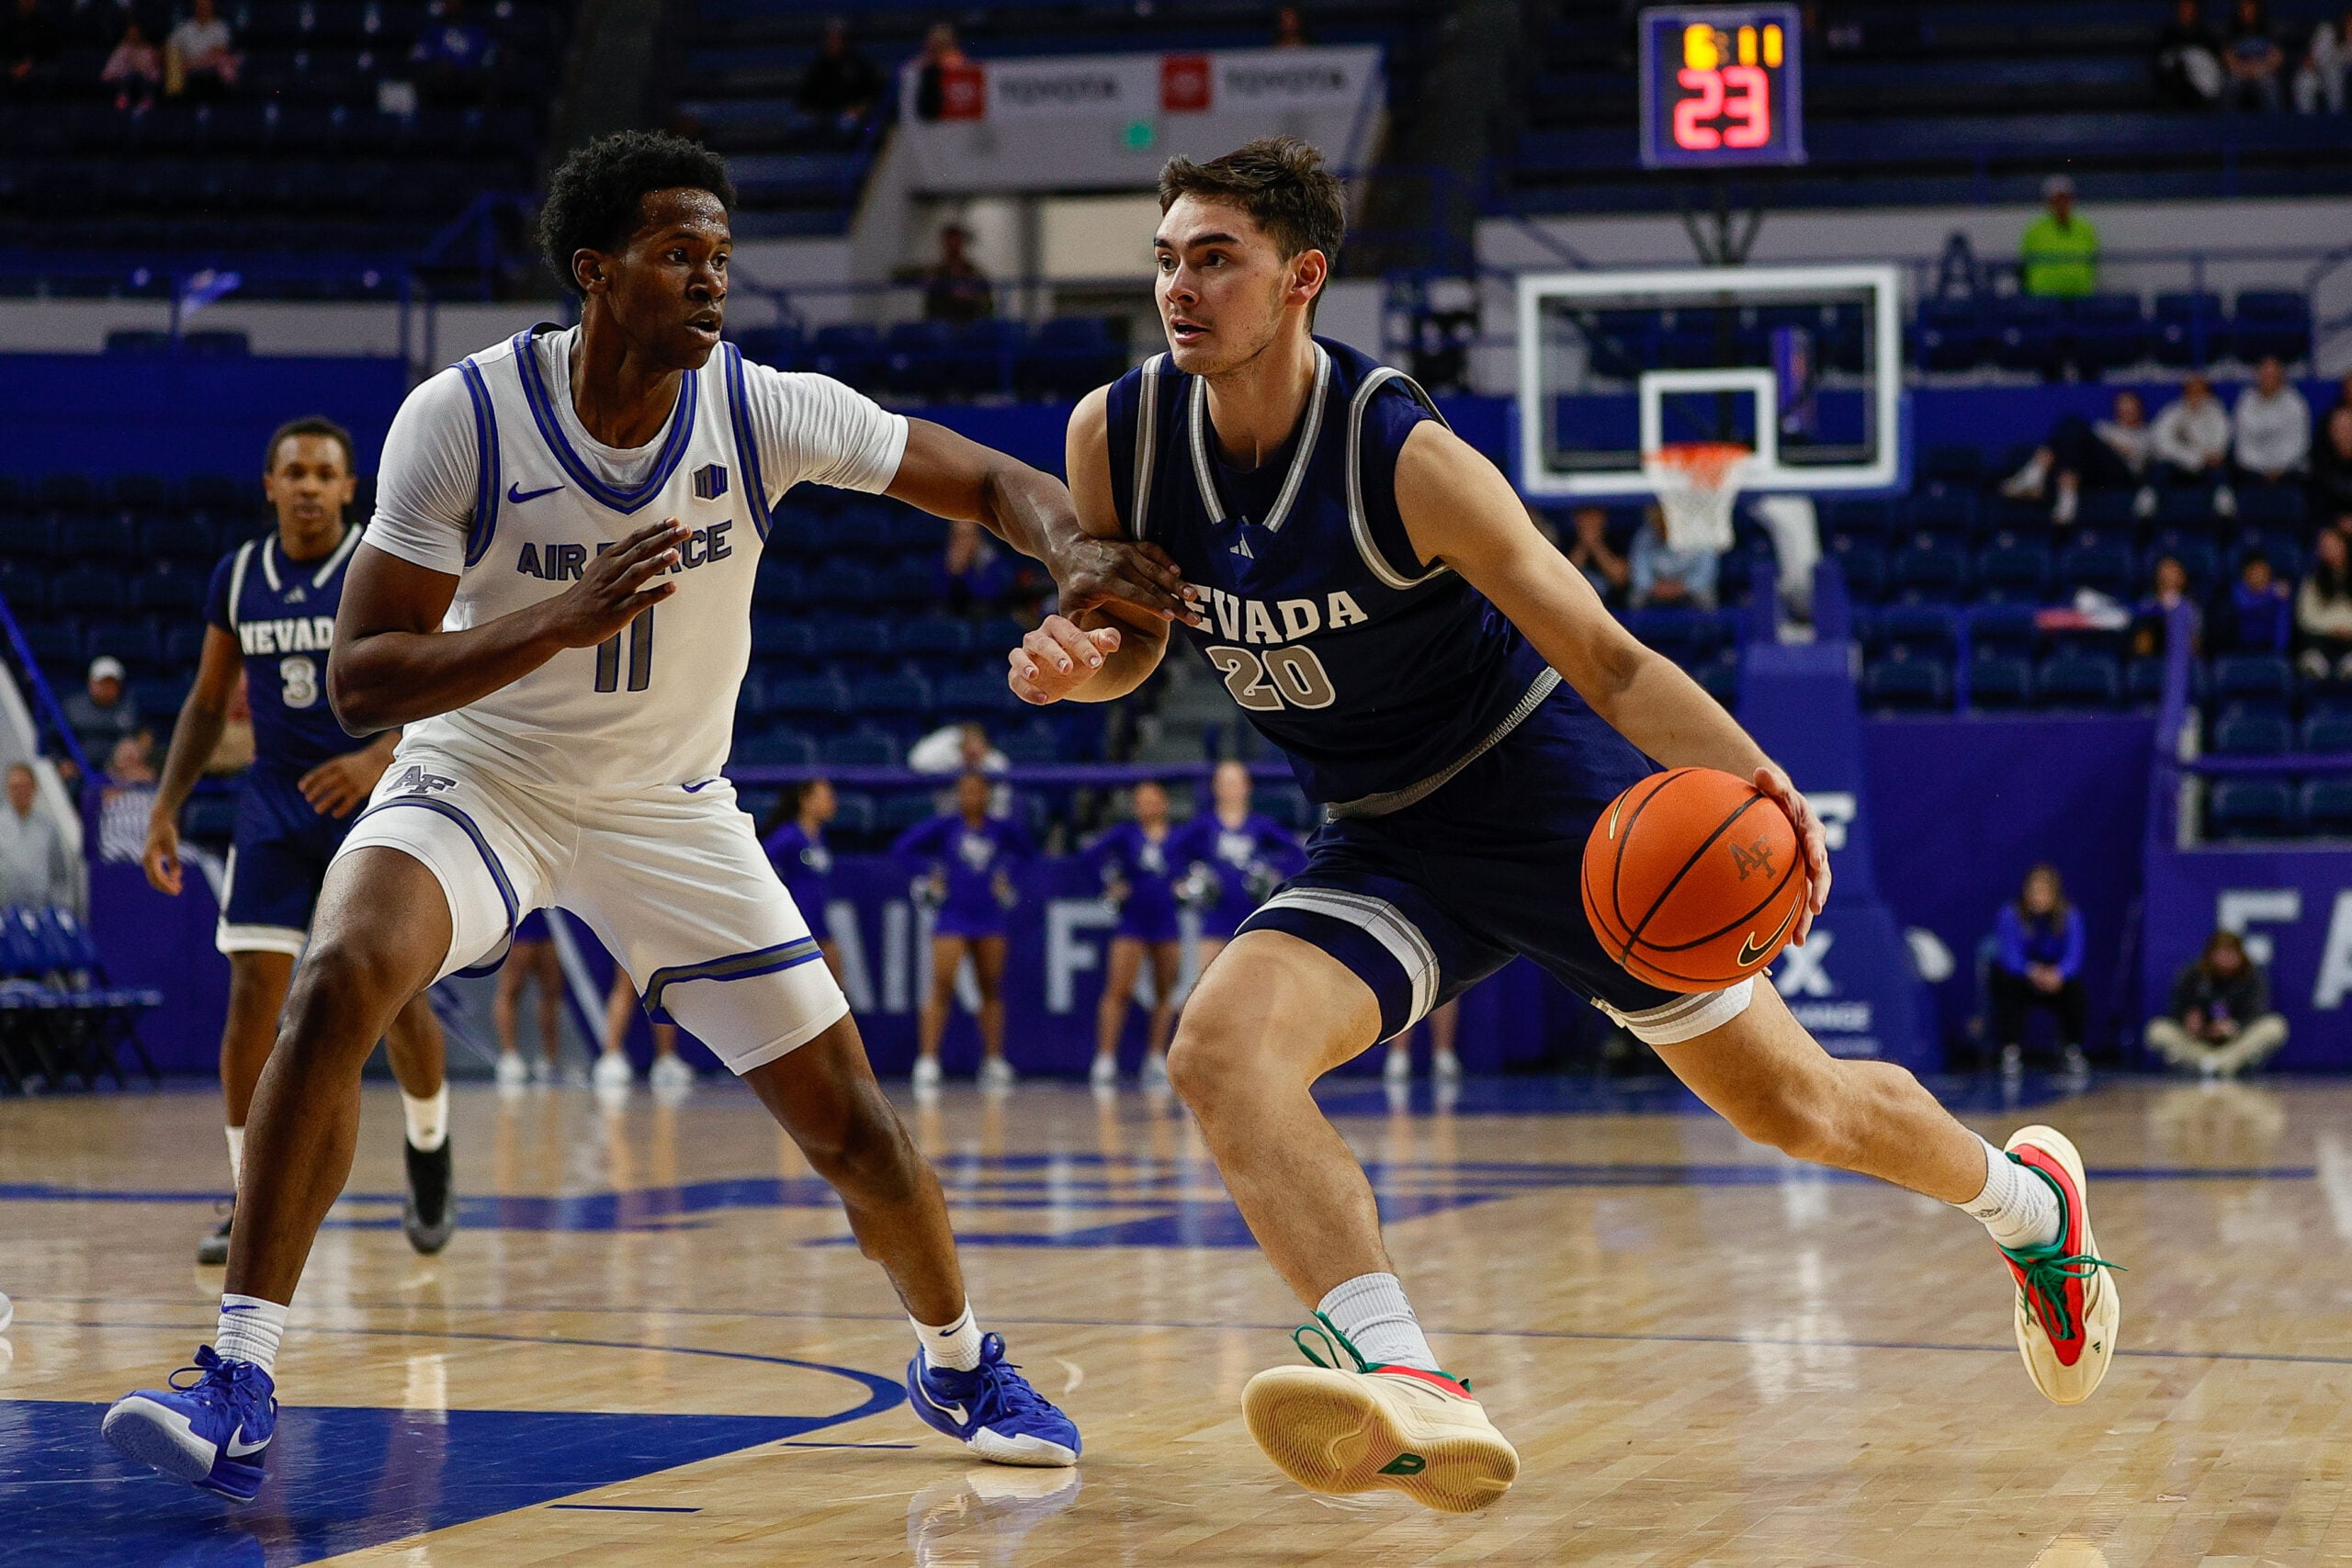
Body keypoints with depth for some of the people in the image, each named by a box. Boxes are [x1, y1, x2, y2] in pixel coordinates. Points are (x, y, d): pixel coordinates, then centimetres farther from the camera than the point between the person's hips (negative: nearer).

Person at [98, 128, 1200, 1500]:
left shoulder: (763, 411, -17)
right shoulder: (463, 419, -22)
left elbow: (995, 481, -7)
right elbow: (360, 680, -23)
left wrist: (1077, 556, -31)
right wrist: (564, 623, -38)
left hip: (669, 808, 2)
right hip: (478, 779, -2)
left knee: (849, 1120, 0)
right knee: (340, 982, -32)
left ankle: (960, 1362, 30)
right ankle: (240, 1384, -26)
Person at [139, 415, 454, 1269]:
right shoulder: (237, 577, 3)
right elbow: (208, 701, 13)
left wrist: (379, 757, -30)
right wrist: (165, 806, 4)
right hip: (275, 807, 3)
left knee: (398, 999, -3)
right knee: (253, 993, -8)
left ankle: (429, 1151, 26)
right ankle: (249, 1203, -1)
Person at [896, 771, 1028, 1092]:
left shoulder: (1001, 828, 5)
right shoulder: (945, 826, -4)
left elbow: (1024, 853, 23)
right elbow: (904, 847, -3)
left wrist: (1006, 875, 9)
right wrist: (930, 873, -5)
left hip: (990, 919, 4)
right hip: (952, 918, -4)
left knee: (991, 990, 8)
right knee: (941, 987, -11)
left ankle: (994, 1063, 17)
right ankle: (927, 1062, -13)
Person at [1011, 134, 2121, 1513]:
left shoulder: (1409, 459, -25)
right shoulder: (1116, 437, -11)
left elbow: (1600, 652, -23)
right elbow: (1138, 635, 7)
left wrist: (1746, 772, -41)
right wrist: (1080, 661, -19)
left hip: (1548, 788, -4)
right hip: (1382, 847, 4)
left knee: (1795, 1105, 5)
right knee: (1220, 1049, -26)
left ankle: (2027, 1195, 38)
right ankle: (1412, 1392, -40)